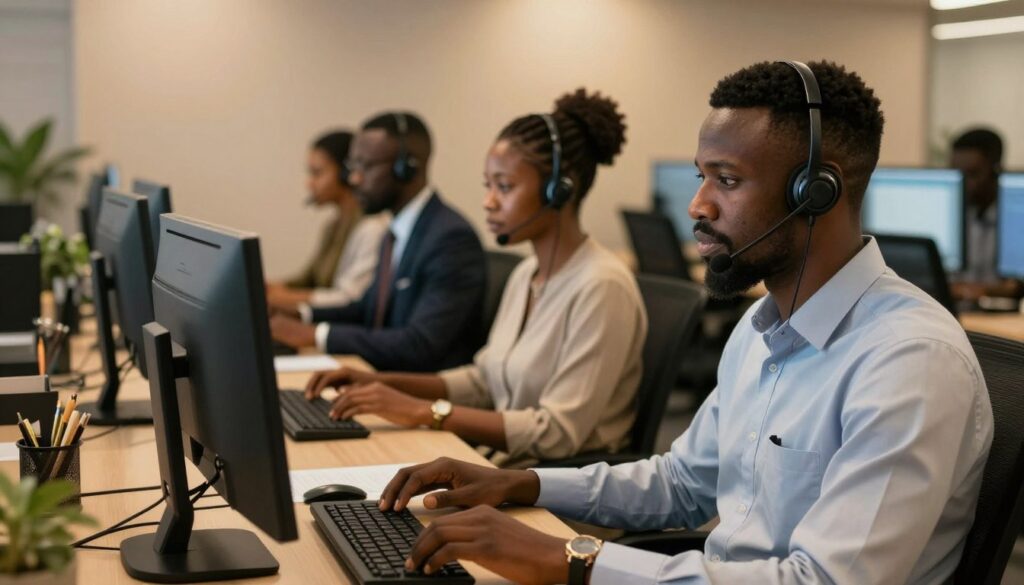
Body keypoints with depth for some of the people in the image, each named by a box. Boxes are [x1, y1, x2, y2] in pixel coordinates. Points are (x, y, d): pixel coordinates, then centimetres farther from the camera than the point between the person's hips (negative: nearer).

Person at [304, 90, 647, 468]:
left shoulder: (602, 287, -17)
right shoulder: (526, 275, 11)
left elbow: (558, 433, -21)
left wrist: (427, 412, -22)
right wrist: (380, 382, 6)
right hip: (505, 466, 8)